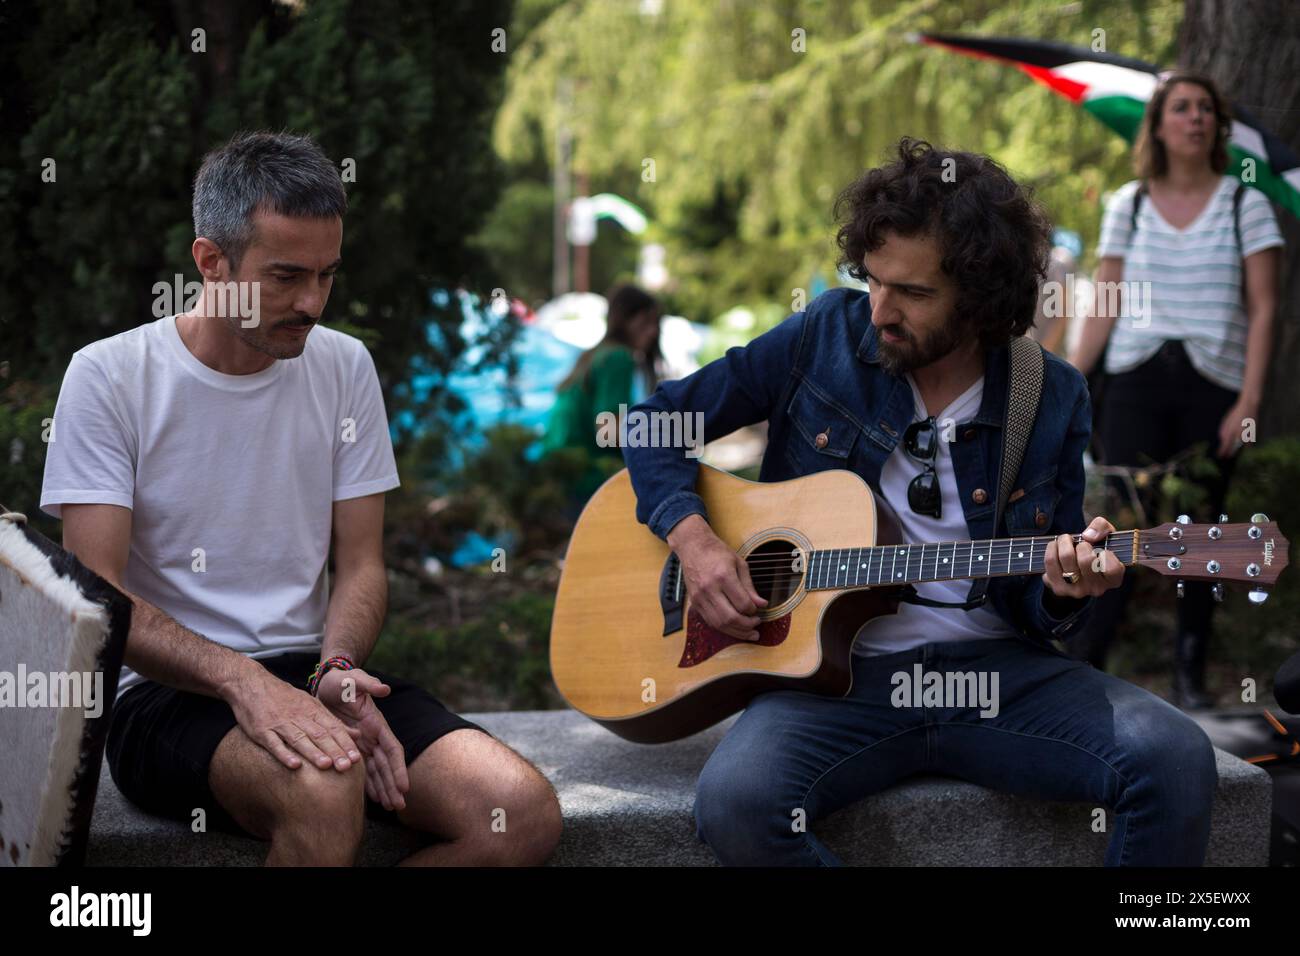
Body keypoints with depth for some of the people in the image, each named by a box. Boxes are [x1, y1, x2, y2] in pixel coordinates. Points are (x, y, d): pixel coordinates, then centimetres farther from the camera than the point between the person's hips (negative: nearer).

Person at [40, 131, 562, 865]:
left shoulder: (345, 367, 9)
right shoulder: (111, 376, -4)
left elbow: (362, 564, 9)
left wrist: (335, 672, -13)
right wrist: (243, 680, -27)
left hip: (311, 675, 5)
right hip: (171, 691, -4)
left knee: (524, 813, -21)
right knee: (324, 789, -38)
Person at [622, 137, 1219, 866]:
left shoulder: (1054, 401, 4)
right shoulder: (826, 337, 1)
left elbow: (1043, 613, 11)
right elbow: (658, 419, 8)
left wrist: (1064, 593, -14)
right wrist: (692, 537, -9)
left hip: (998, 670, 1)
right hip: (835, 670, -1)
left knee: (1175, 758, -26)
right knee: (735, 800, -33)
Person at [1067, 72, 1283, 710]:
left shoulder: (1244, 205, 4)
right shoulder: (1127, 205, 8)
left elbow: (1261, 310, 0)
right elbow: (1105, 306, 7)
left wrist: (1249, 399, -8)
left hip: (1214, 386, 0)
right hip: (1136, 382, 0)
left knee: (1201, 530, 4)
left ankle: (1190, 673, 14)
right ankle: (1083, 669, -3)